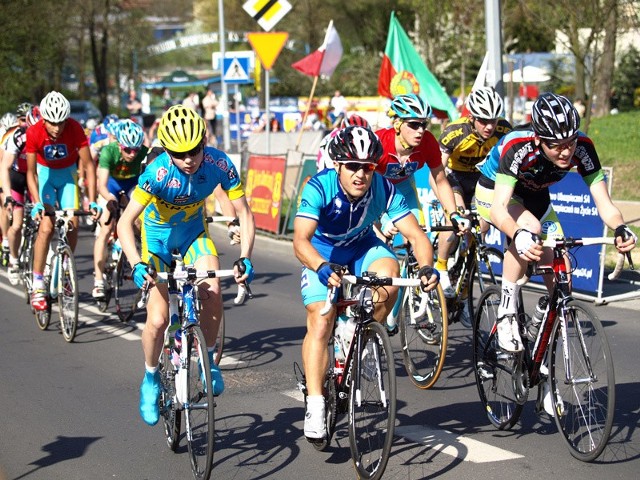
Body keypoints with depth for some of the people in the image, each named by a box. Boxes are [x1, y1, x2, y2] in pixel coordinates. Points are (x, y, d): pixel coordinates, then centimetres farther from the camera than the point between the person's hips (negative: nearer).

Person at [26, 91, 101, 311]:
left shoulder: (75, 129, -27)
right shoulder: (34, 133, -27)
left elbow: (88, 165, -24)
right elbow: (31, 172, -24)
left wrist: (92, 202, -31)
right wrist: (37, 204, -37)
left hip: (67, 173, 2)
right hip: (44, 173, -1)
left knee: (72, 225, -11)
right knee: (46, 226, -19)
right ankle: (37, 285, -16)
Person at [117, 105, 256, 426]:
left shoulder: (219, 164, -25)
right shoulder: (158, 173, -33)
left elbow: (244, 213, -16)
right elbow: (125, 223, -32)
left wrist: (245, 257, -30)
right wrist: (137, 265, -46)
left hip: (194, 232, 2)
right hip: (158, 234, -2)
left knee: (212, 292, -25)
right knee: (158, 319, -11)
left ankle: (209, 360, -1)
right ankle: (151, 379, 16)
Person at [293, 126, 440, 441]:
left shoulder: (384, 189, -26)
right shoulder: (319, 188, -32)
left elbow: (416, 234, -26)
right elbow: (300, 241, -42)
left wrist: (426, 267, -46)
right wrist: (322, 269, -62)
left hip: (362, 247, 2)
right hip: (322, 253, -2)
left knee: (389, 273, -30)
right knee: (320, 324, -17)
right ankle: (315, 407, -12)